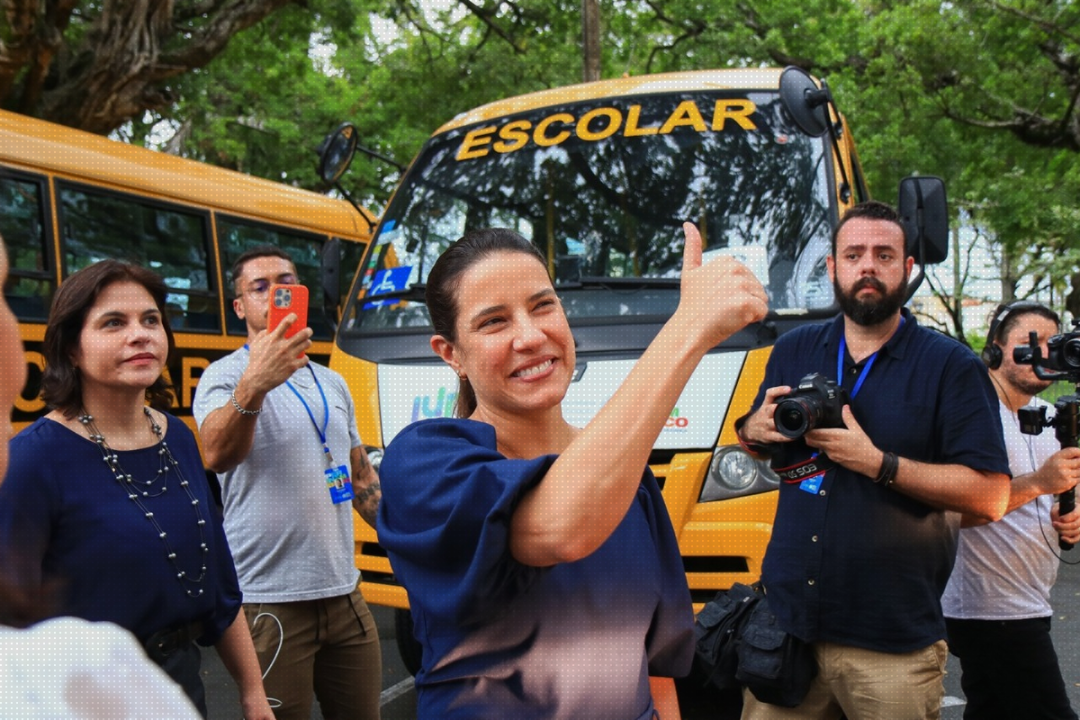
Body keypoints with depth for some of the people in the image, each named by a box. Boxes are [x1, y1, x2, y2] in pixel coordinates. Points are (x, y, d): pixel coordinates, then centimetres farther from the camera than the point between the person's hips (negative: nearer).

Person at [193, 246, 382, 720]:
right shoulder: (225, 376, -6)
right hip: (271, 603, -5)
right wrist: (254, 385, -44)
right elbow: (218, 456, -27)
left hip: (344, 594, 5)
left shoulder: (332, 383, 12)